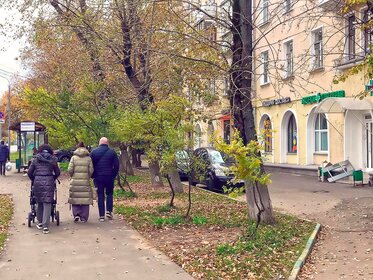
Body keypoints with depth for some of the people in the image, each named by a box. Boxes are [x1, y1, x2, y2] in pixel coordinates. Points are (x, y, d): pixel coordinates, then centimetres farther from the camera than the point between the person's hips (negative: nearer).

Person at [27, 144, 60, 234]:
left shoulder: (35, 160, 9)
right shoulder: (52, 160, 7)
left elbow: (29, 172, 8)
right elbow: (57, 173, 9)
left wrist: (33, 180, 24)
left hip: (37, 182, 2)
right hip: (48, 182, -2)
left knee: (39, 203, 16)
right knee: (47, 204, -2)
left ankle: (40, 223, 25)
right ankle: (45, 226, -7)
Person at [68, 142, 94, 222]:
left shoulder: (74, 158, 0)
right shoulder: (88, 158, 2)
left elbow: (70, 170, -4)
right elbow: (91, 170, -1)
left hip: (75, 182, 0)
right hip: (85, 182, 0)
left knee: (75, 198, 11)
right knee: (85, 199, 5)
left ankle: (76, 214, -3)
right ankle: (84, 218, 7)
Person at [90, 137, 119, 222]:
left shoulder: (94, 152, 1)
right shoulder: (112, 152, 0)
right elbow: (116, 165, -1)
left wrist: (93, 176, 10)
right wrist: (114, 175, 9)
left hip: (98, 177, 0)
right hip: (109, 177, 0)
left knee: (100, 196, 5)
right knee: (109, 194, 16)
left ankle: (101, 216, 3)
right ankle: (109, 211, 4)